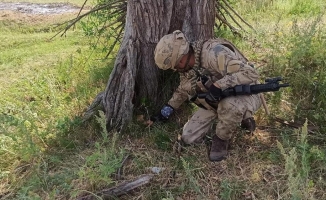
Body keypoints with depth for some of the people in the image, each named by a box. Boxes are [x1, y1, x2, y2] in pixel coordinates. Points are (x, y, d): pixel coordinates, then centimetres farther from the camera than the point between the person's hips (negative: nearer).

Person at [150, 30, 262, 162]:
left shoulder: (214, 53, -31)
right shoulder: (185, 66, -5)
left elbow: (251, 74, -37)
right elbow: (182, 90, 16)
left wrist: (219, 85, -46)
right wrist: (168, 109, 13)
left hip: (244, 97, -7)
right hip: (215, 103, 8)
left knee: (230, 104, -45)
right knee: (188, 138, 1)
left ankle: (221, 139, -10)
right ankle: (238, 117, 12)